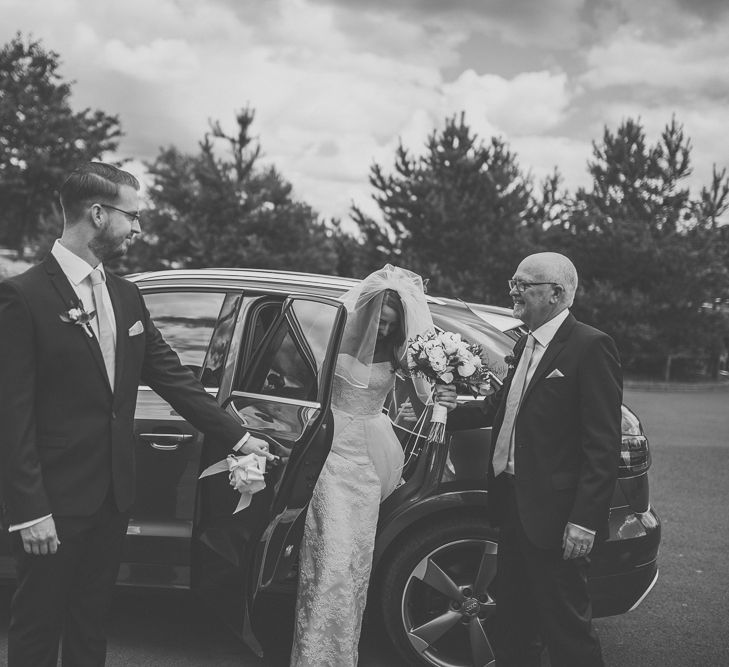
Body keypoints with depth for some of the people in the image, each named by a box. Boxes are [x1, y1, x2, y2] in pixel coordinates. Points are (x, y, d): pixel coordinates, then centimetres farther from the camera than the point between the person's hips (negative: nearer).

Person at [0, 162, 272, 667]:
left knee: (91, 622, 18)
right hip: (54, 502, -6)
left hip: (113, 493, 6)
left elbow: (172, 375, 11)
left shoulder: (126, 296, 8)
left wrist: (238, 436, 7)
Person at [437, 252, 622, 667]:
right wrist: (457, 409, 3)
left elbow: (603, 445, -18)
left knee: (567, 628, 3)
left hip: (553, 517, -9)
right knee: (512, 623, 21)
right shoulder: (526, 345, 13)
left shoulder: (589, 347, -14)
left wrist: (585, 520, -22)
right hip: (514, 506, 9)